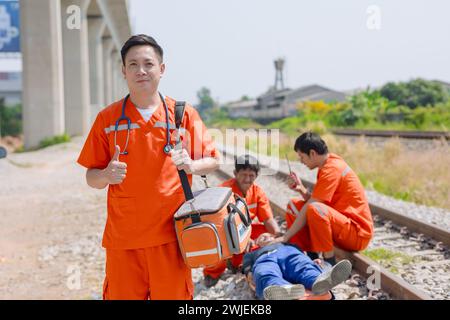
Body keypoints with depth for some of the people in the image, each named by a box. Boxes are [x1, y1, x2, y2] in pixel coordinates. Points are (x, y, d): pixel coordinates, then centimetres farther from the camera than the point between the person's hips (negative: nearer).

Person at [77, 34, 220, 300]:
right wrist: (106, 175, -15)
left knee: (173, 296, 4)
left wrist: (191, 166, -14)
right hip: (122, 237, 1)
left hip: (169, 235, 0)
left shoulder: (184, 114, 2)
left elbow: (213, 161, 7)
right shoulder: (108, 118, 3)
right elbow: (92, 178, 7)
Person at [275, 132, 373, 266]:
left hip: (358, 234, -10)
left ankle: (329, 263, -20)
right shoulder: (329, 163, 9)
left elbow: (311, 207, -22)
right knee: (294, 205, 8)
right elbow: (312, 200, 9)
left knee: (315, 209, -35)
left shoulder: (332, 170, -20)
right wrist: (300, 188, -10)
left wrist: (285, 237, -18)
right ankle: (311, 256, 1)